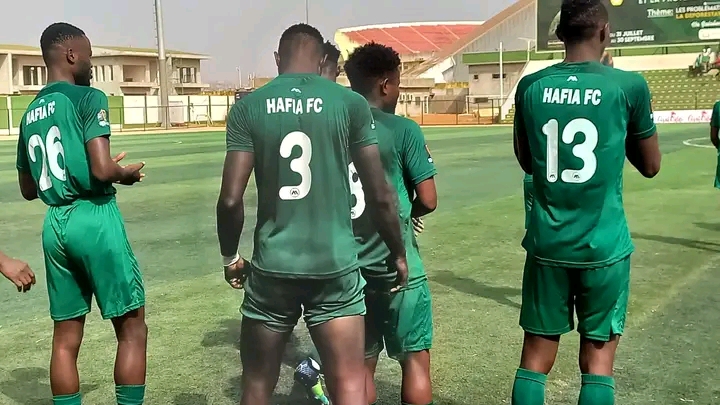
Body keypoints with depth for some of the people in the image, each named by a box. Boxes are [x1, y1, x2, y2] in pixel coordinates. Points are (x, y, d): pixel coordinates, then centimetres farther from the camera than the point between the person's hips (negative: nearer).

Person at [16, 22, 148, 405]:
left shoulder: (30, 114, 15)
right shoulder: (88, 98, -8)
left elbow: (28, 189, 21)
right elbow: (103, 170, -20)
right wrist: (126, 172, 0)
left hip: (55, 224, 8)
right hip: (94, 218, -7)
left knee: (65, 336, 12)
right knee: (131, 329, 3)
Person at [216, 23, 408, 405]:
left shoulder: (248, 107, 0)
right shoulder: (350, 103, -2)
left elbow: (231, 199, -5)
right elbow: (379, 195, -2)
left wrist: (230, 256, 12)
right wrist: (398, 254, 13)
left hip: (271, 267, 1)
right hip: (335, 266, -1)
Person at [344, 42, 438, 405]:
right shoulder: (403, 130, -10)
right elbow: (428, 201, -9)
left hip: (348, 265, 5)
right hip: (396, 264, -4)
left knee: (362, 362, 15)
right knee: (415, 357, 10)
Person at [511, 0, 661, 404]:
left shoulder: (531, 86, 1)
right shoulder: (628, 85, -7)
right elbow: (651, 165, 6)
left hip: (547, 241, 3)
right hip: (603, 245, -2)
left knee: (536, 356, 11)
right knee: (598, 359, 10)